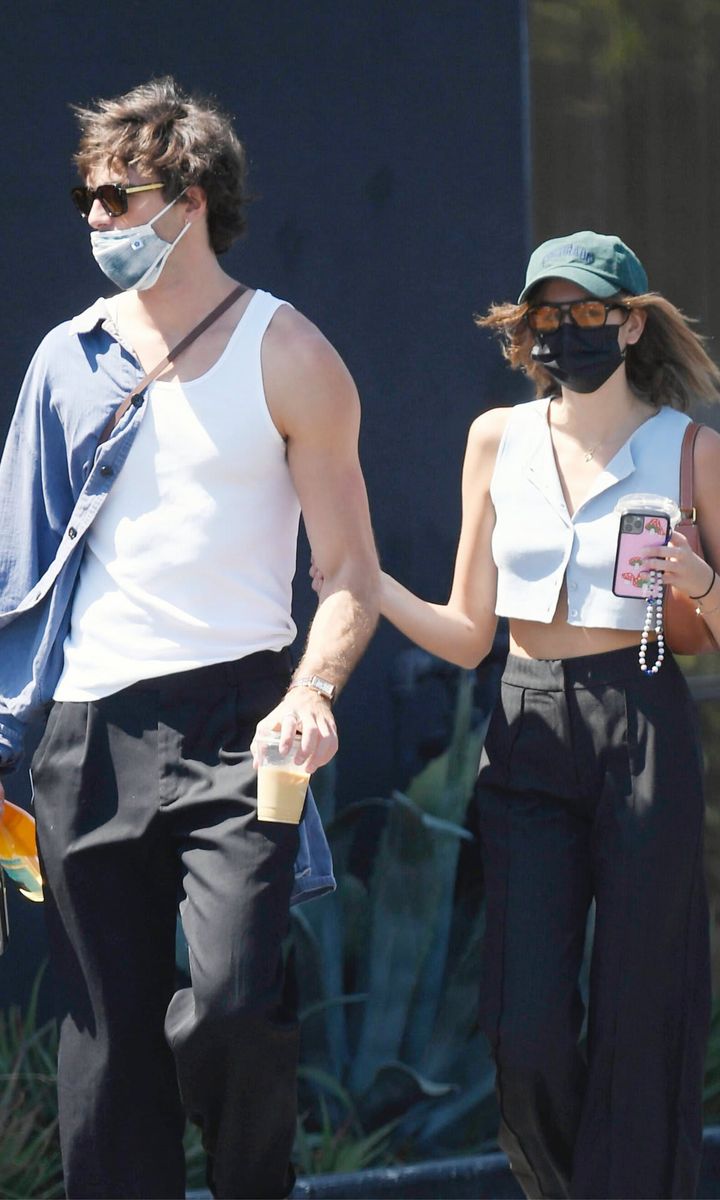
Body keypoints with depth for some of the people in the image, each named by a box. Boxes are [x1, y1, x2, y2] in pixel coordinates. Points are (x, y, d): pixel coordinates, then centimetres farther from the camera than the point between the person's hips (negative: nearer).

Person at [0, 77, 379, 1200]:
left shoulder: (286, 357, 2)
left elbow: (352, 574, -1)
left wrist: (311, 690, -20)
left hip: (233, 713, -4)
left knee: (229, 1003, -18)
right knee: (108, 1032, 4)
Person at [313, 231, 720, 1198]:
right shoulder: (500, 440, 9)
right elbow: (467, 635, 9)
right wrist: (369, 585, -6)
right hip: (528, 735, 2)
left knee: (635, 1021, -2)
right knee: (527, 1030, -5)